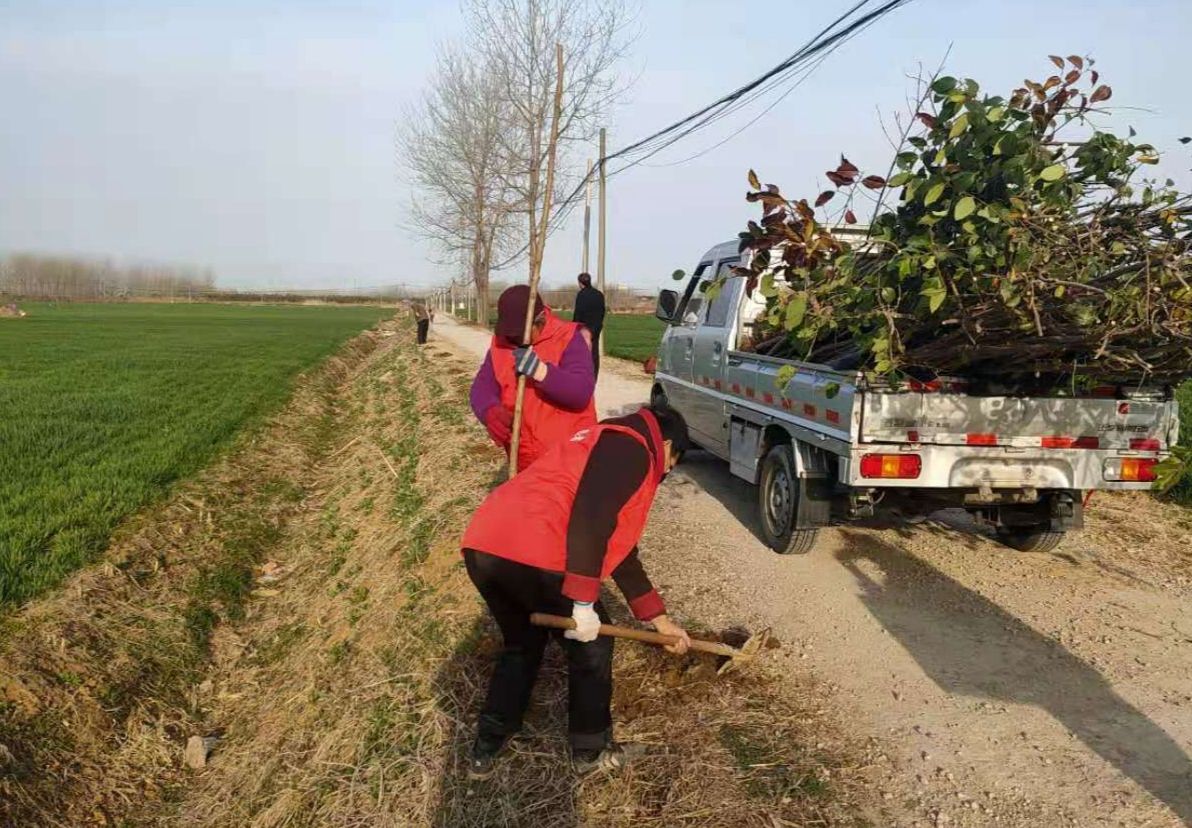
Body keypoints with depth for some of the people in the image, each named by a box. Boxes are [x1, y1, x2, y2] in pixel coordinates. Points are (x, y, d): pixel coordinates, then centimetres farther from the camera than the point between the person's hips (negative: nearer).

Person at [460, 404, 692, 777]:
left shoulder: (606, 446, 31)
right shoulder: (632, 449, 2)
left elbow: (617, 545, 35)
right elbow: (589, 521, -15)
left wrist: (658, 618, 38)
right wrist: (583, 602, -12)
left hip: (483, 548, 9)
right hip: (533, 558, -9)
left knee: (522, 643, 30)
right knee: (592, 646, 15)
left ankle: (486, 750, 35)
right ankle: (592, 750, 30)